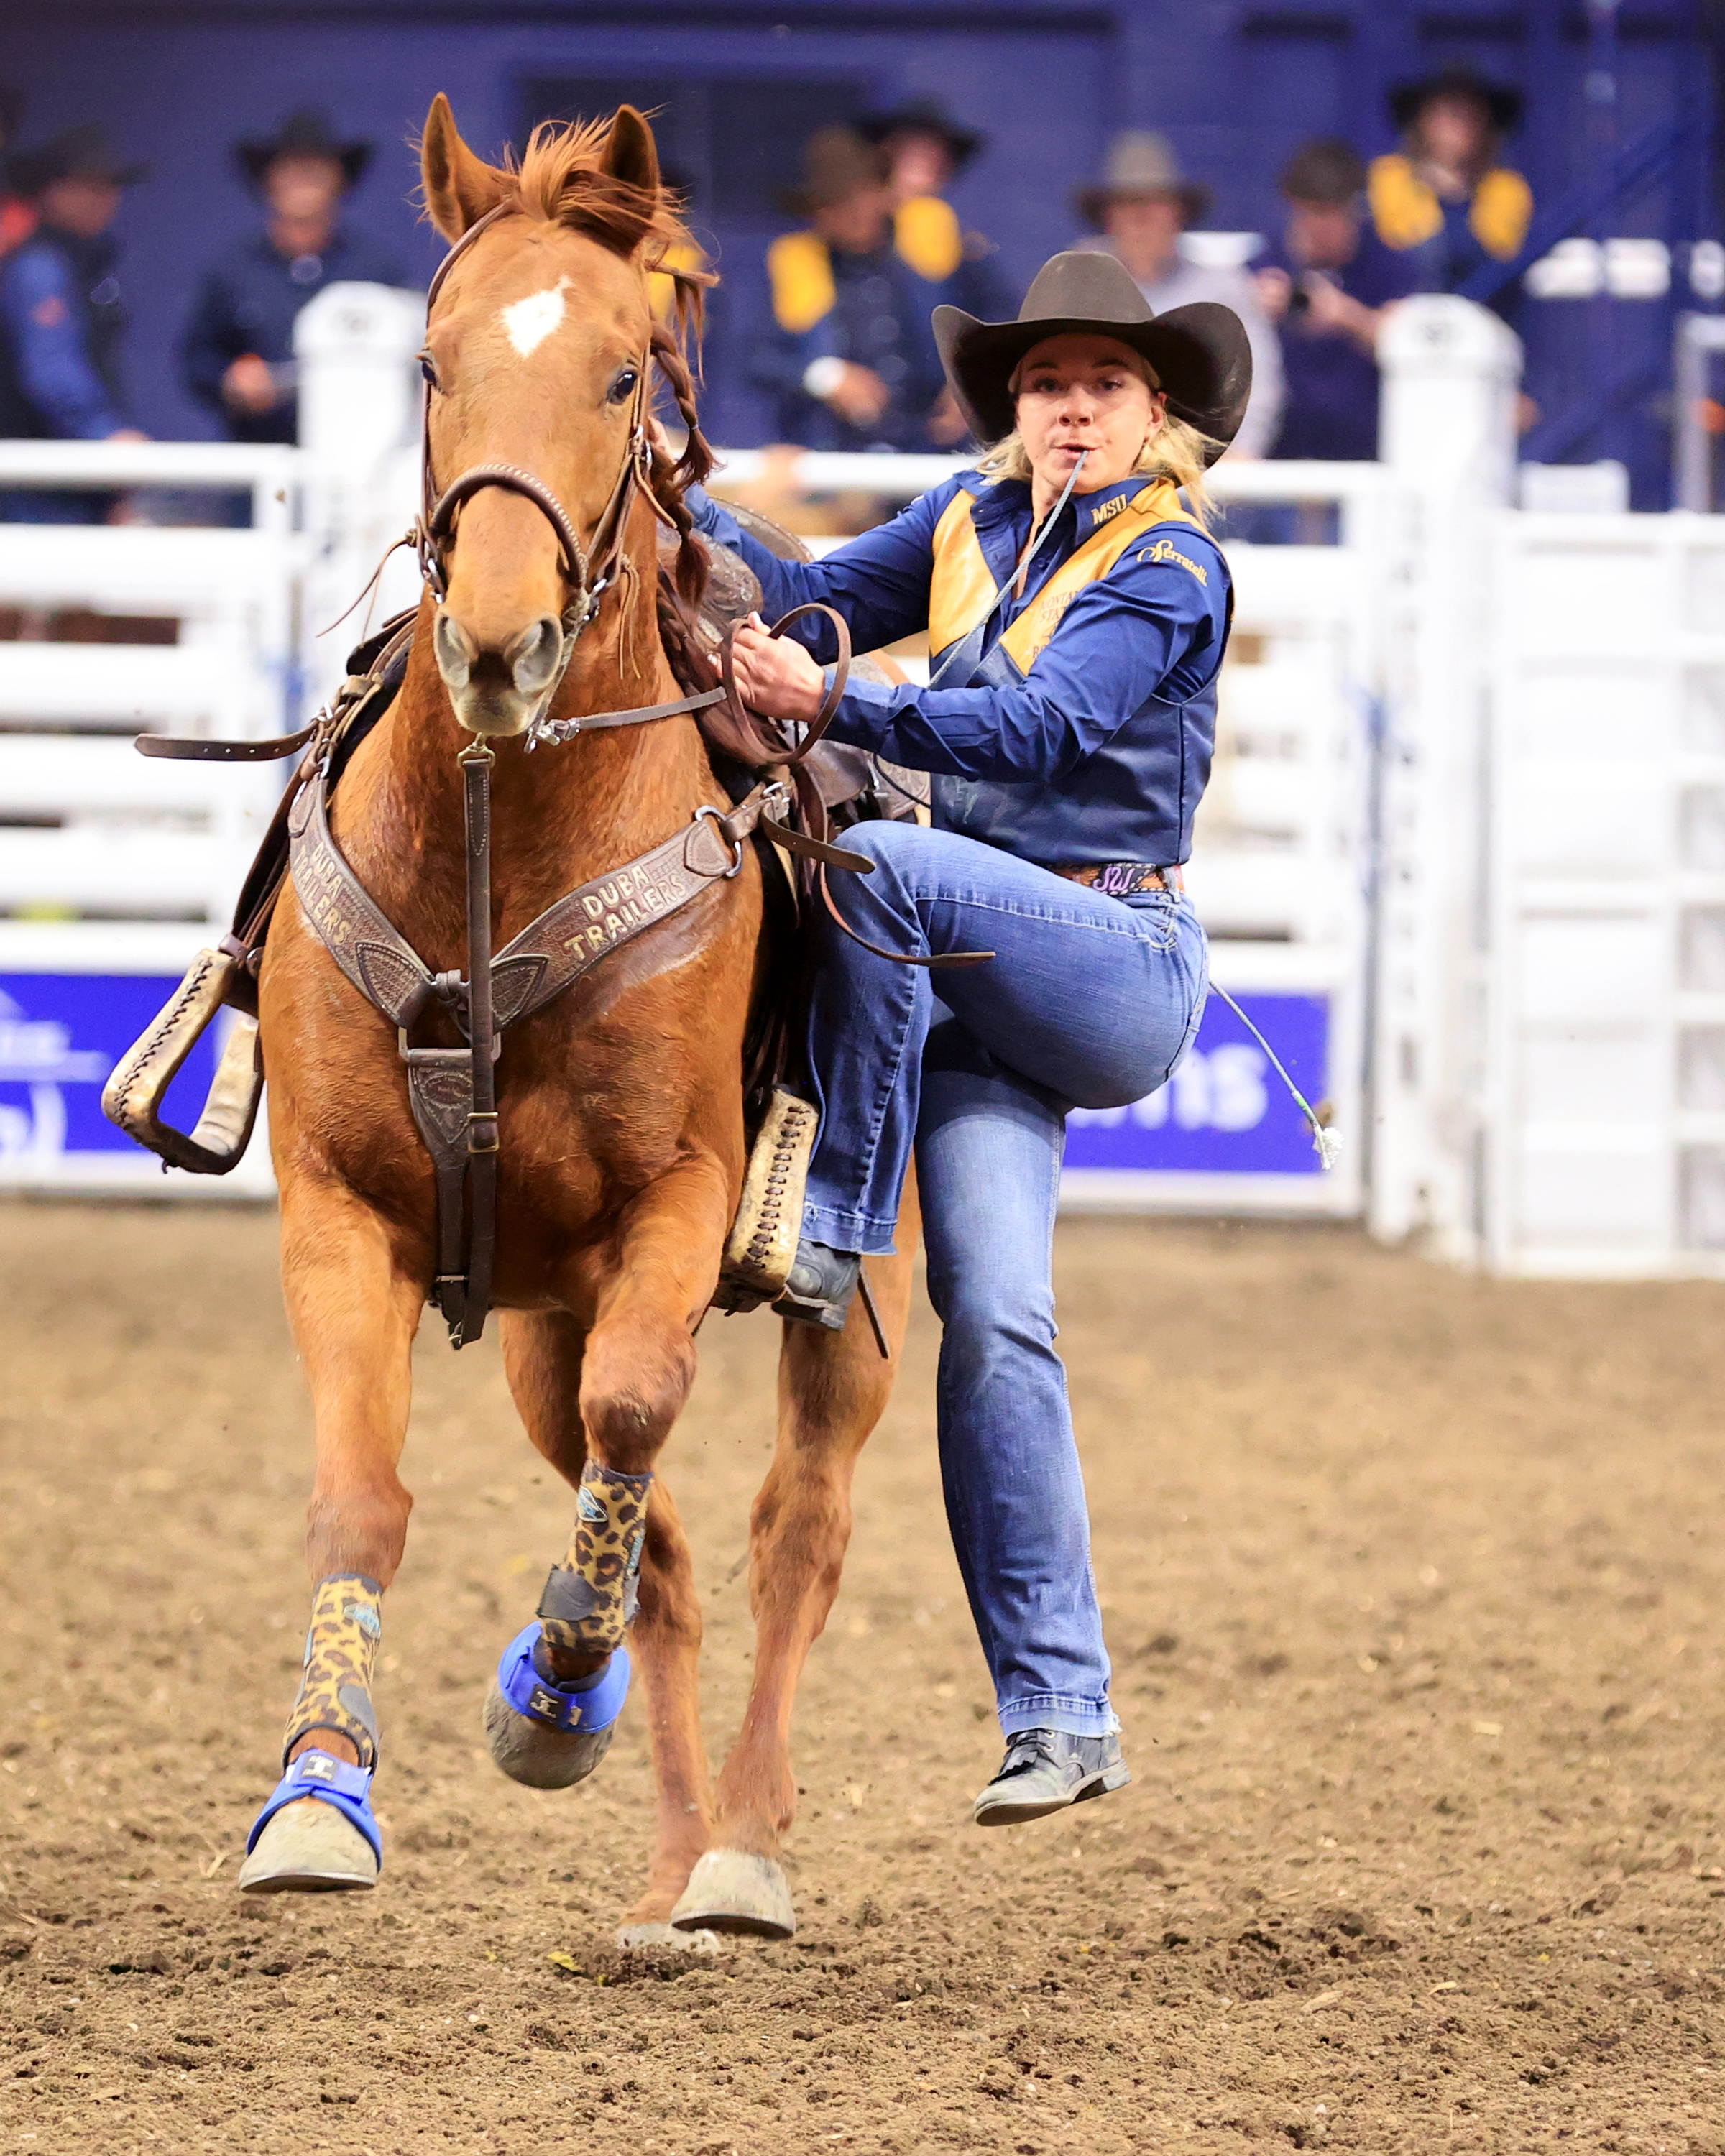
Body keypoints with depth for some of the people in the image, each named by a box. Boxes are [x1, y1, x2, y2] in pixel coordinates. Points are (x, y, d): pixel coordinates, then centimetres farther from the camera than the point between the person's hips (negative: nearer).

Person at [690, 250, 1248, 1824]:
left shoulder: (1169, 571, -9)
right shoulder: (982, 519, 12)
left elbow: (1045, 730, -23)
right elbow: (816, 598, 18)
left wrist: (833, 704, -34)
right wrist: (677, 504, 4)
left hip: (1121, 969, -6)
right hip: (978, 980, 6)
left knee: (875, 863, -30)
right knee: (992, 1317, -9)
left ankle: (831, 1235, -18)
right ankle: (1064, 1714, -9)